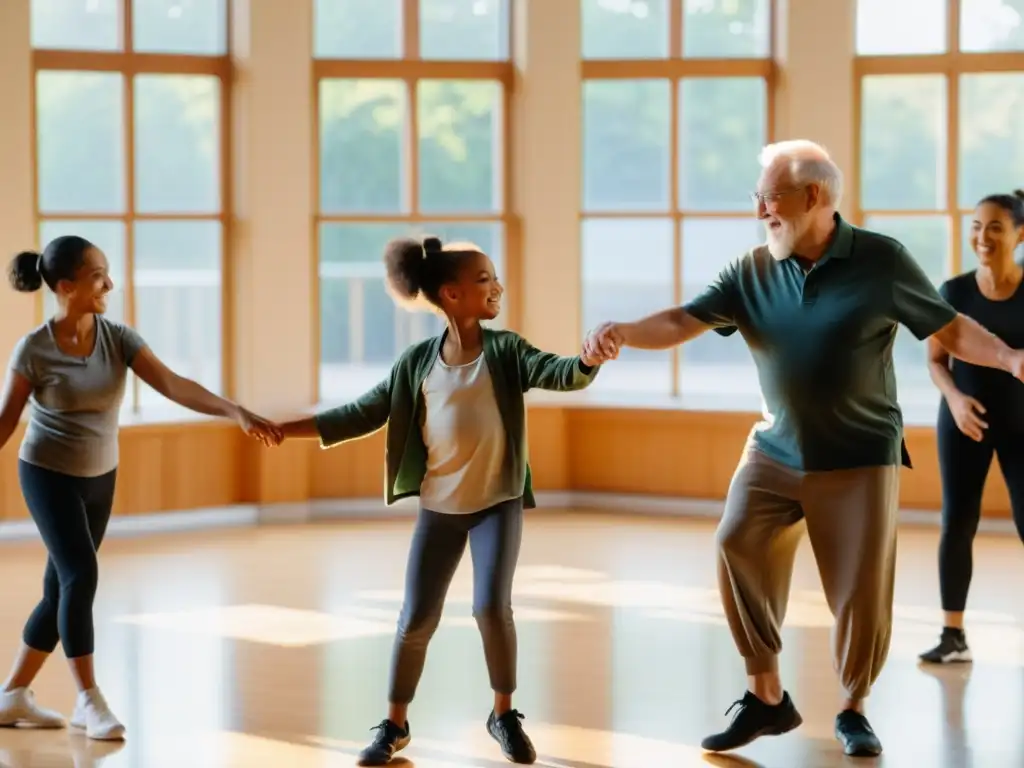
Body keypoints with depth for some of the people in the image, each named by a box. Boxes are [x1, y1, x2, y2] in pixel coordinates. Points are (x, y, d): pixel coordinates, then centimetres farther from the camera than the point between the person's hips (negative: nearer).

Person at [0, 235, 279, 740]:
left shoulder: (118, 338, -9)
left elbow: (173, 385, -18)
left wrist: (237, 413, -31)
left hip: (99, 479, 5)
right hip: (48, 476, -5)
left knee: (60, 591, 9)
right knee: (80, 576, -17)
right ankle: (88, 701, -8)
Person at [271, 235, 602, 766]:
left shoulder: (506, 351, -7)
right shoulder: (417, 362, -4)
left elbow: (560, 375, -22)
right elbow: (364, 414, 2)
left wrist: (589, 359, -45)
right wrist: (288, 429, 1)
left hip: (497, 503, -1)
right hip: (438, 507, 1)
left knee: (492, 607, -12)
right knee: (416, 619, 3)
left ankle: (504, 715, 10)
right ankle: (395, 724, 19)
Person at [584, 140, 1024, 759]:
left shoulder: (881, 261, -10)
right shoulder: (753, 272, -3)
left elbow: (950, 329, -4)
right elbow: (682, 322, -9)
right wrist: (623, 332, -28)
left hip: (860, 458, -2)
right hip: (776, 451, 3)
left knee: (861, 591, 0)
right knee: (737, 547, -15)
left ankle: (853, 710, 25)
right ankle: (766, 698, -1)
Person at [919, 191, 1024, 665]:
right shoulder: (953, 293, -6)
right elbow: (936, 359, 1)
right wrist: (954, 398, -16)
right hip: (965, 421, 2)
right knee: (957, 524, 2)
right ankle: (953, 636, 11)